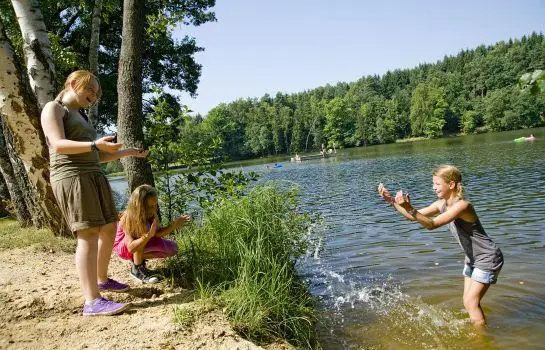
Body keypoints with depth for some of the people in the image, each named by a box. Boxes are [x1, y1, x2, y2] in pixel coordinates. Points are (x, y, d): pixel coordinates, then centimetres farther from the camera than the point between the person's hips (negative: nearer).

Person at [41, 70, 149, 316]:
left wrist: (129, 152, 20)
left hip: (93, 176, 9)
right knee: (89, 235, -17)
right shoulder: (53, 108, 1)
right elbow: (58, 145, -16)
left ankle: (102, 280, 27)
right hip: (71, 176, -9)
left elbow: (97, 155, 25)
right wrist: (95, 144, -30)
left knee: (109, 229, 10)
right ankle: (92, 302, -18)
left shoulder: (80, 116, 27)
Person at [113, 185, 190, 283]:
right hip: (123, 248, -6)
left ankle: (140, 258, 9)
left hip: (140, 246, 6)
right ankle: (137, 269, -18)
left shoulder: (150, 214, -19)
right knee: (144, 229, -37)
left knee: (172, 248, -6)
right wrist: (148, 235, -51)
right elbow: (131, 248, -38)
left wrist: (174, 225, -31)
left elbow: (157, 234, -18)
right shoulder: (128, 218, -33)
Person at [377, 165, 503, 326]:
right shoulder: (441, 204, -2)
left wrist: (409, 208, -51)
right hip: (473, 259, 9)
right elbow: (415, 217, -4)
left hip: (488, 259, -9)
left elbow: (432, 224, -39)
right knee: (468, 302, 14)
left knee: (471, 302, -5)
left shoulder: (462, 205, -28)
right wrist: (392, 200, -15)